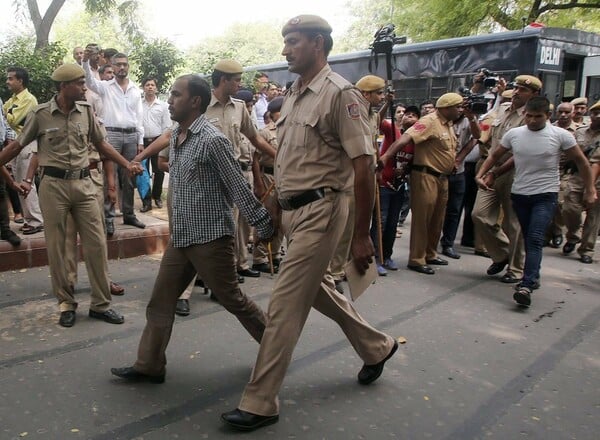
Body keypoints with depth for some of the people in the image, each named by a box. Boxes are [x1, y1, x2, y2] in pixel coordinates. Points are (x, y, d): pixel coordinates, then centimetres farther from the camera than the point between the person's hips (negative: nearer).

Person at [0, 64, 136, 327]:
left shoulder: (86, 110, 3)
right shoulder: (40, 114, -4)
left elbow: (100, 143, 13)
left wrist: (127, 165, 7)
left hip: (83, 184, 3)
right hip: (54, 185, -2)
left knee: (96, 244, 2)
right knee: (56, 247, 5)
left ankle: (100, 304, 13)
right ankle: (66, 303, 19)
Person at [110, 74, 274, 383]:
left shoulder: (212, 140, -16)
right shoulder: (175, 137, 10)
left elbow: (238, 187, -16)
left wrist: (264, 226, -14)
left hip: (210, 237, -8)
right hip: (180, 238, 8)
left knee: (232, 300, 6)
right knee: (159, 302, 10)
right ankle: (149, 366, 22)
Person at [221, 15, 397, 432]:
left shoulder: (341, 94, -13)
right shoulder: (293, 95, 12)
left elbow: (364, 167, -16)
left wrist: (362, 236, -17)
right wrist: (275, 210, 17)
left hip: (320, 210, -9)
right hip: (292, 209, 9)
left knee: (285, 303, -6)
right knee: (319, 289, 21)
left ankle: (260, 402, 8)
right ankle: (378, 347, 42)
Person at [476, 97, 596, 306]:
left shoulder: (560, 135, -6)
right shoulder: (513, 134, 1)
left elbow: (581, 161, 3)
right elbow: (494, 156, 12)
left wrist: (590, 190, 4)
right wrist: (480, 175, -1)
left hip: (546, 195, -3)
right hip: (519, 194, 4)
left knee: (535, 240, -15)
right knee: (529, 240, 13)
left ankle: (526, 286, -22)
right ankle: (534, 277, 29)